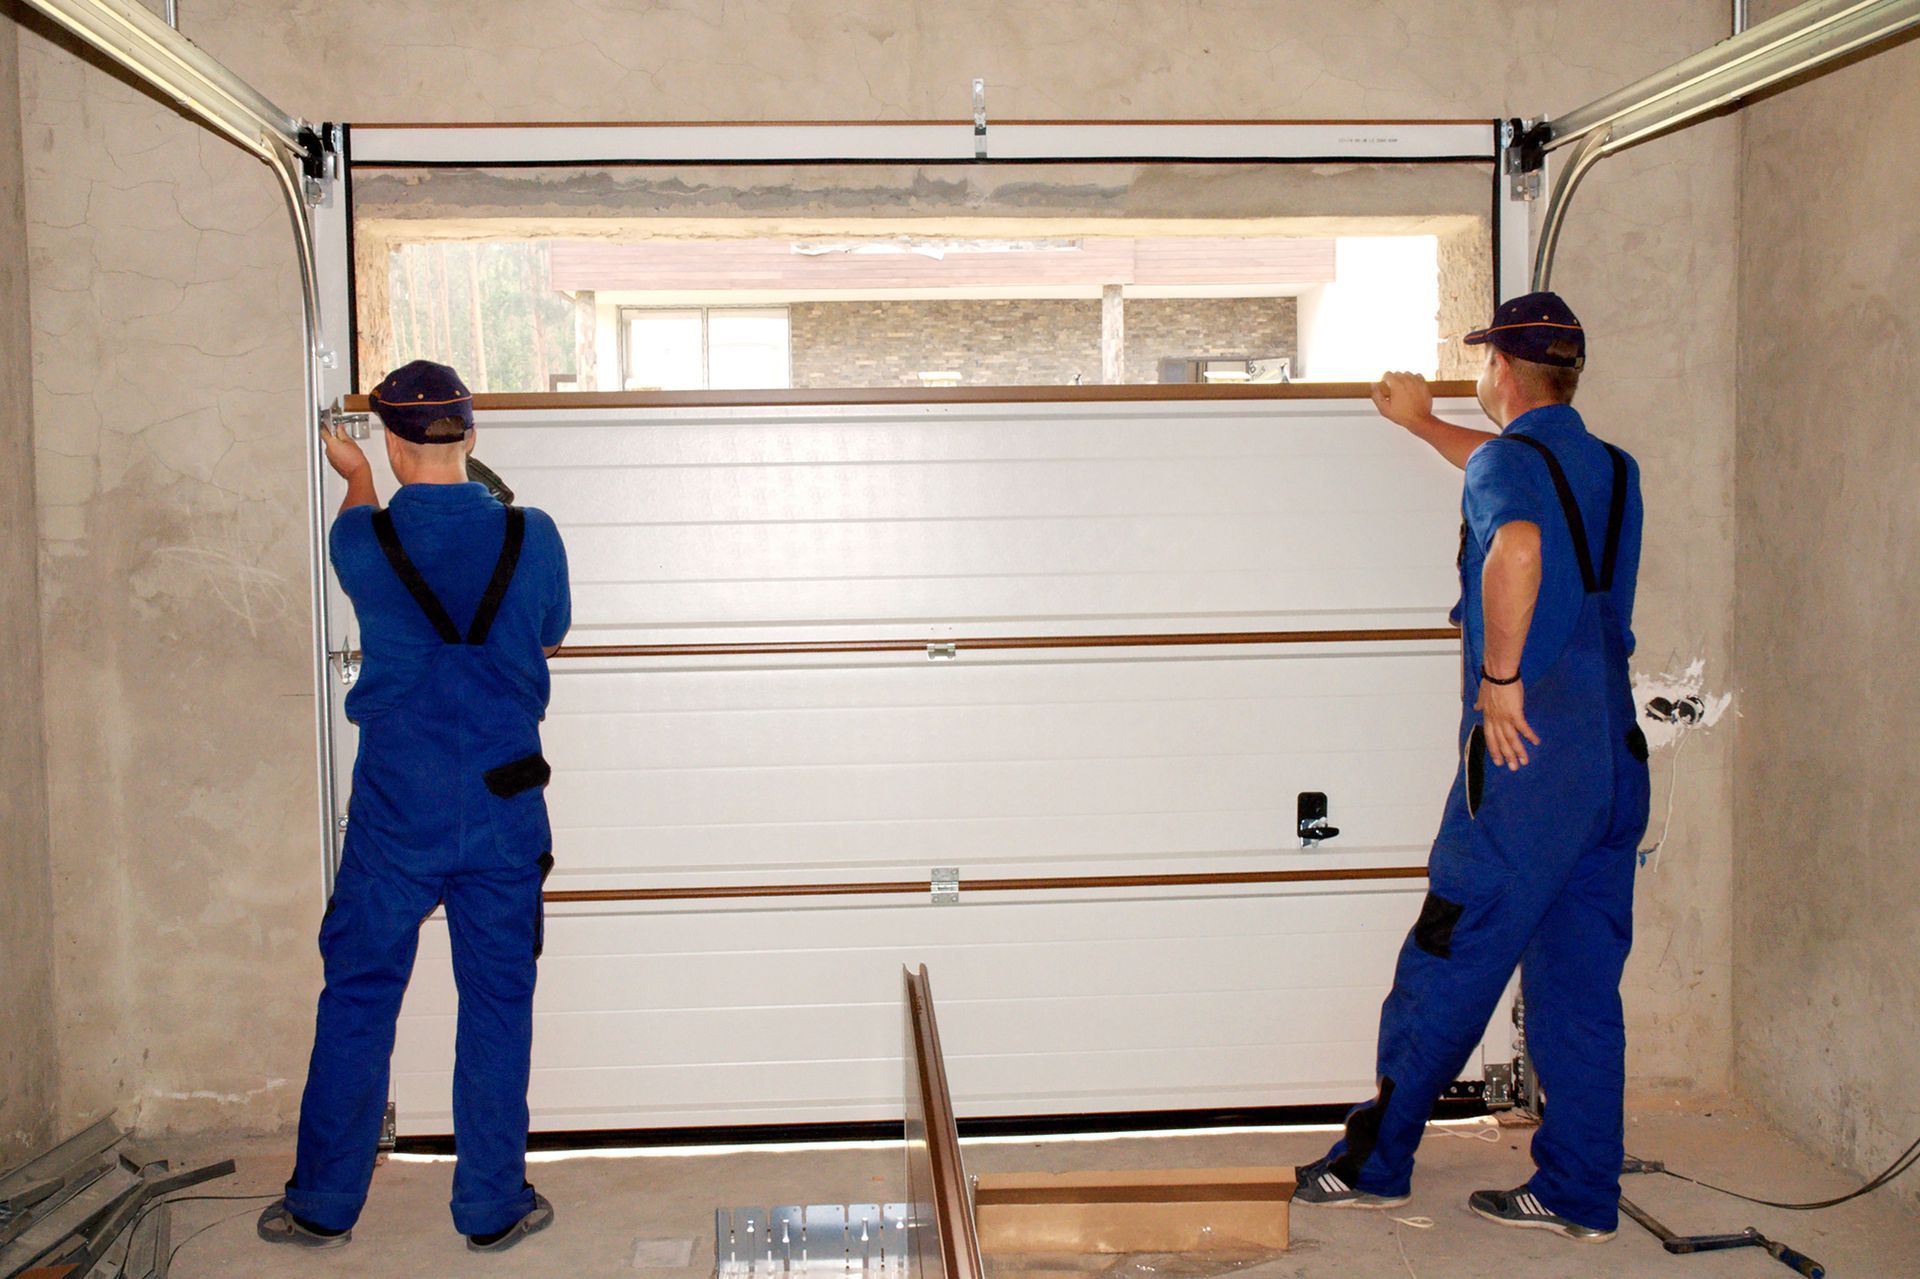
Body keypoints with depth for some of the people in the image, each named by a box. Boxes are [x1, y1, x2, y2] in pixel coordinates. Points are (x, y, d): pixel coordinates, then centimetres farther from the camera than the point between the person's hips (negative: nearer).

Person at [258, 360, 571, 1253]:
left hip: (394, 810, 0)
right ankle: (493, 1206, 18)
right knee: (497, 1004, 9)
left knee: (358, 1000, 11)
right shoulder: (533, 537, -7)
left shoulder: (364, 540, -7)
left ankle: (325, 1205, 21)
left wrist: (355, 476, 40)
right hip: (504, 810, 0)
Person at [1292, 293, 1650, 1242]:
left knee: (1446, 968, 2)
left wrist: (1499, 678, -24)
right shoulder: (1611, 470, 16)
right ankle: (1580, 1192, 16)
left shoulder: (1506, 461, -9)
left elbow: (1518, 545, -34)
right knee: (1581, 985, 11)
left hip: (1528, 759, -7)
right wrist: (1423, 424, 51)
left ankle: (1373, 1162, 13)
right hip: (1617, 759, 8)